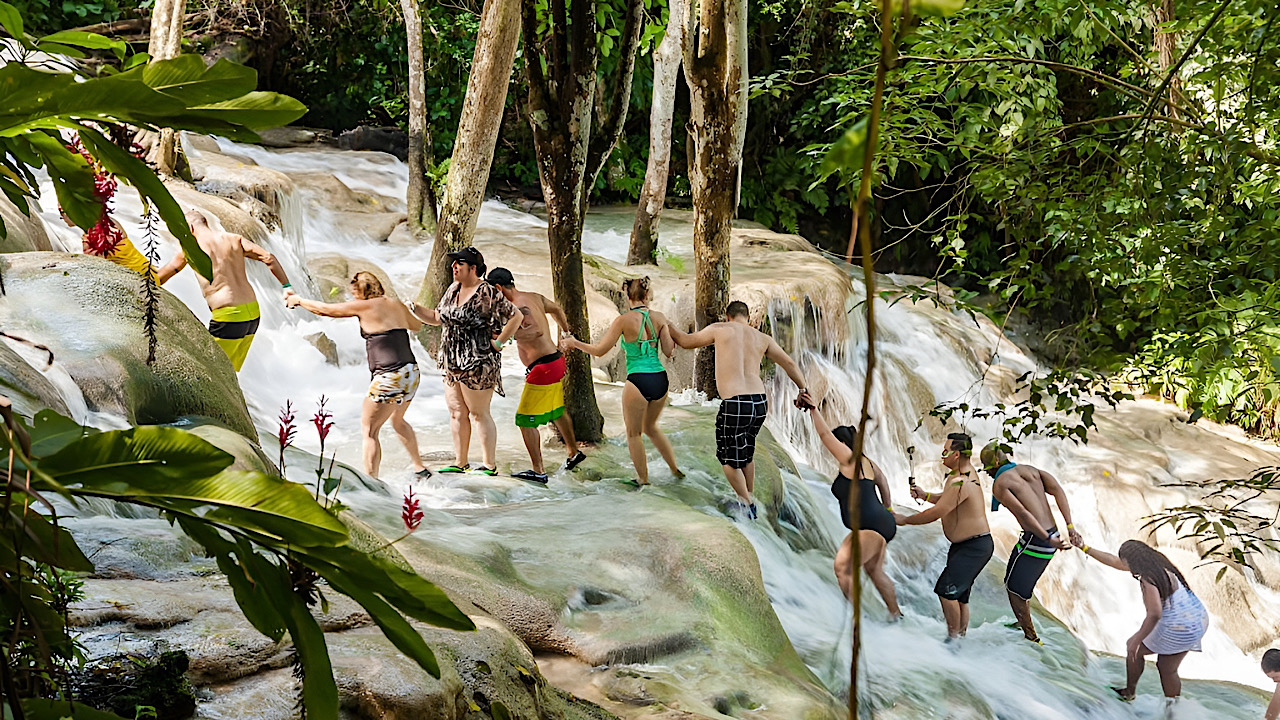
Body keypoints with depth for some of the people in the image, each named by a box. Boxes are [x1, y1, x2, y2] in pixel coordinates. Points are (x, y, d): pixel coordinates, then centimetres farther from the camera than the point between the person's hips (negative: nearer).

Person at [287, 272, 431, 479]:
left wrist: (299, 301, 21)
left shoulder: (364, 306, -4)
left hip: (390, 377, -8)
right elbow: (416, 324, 33)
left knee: (369, 429, -2)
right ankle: (419, 467, 37)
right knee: (397, 420, 29)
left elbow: (325, 310, 6)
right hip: (412, 373, 8)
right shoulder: (397, 305, 13)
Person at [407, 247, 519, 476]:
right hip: (452, 362, 9)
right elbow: (438, 318, 21)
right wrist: (413, 308, 8)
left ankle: (490, 465, 5)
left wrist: (498, 343, -13)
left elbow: (516, 316, -14)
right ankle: (460, 463, 20)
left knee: (478, 413, -3)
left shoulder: (487, 293, -14)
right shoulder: (453, 290, 12)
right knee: (456, 412, 11)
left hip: (477, 363, -9)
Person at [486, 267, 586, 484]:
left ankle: (538, 471, -4)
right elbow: (556, 309, 25)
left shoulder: (518, 307, -20)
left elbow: (537, 330, -35)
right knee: (557, 411, 28)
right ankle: (573, 453, 45)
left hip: (543, 367, -10)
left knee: (525, 421, -4)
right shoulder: (534, 298, 8)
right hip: (556, 360, 10)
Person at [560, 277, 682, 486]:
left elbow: (599, 350, -6)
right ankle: (675, 468, 33)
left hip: (638, 381, -5)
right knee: (651, 427, 28)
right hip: (660, 380, 5)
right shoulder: (660, 318, 1)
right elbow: (669, 352, 4)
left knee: (634, 433, 15)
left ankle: (643, 479, 24)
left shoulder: (624, 320, -10)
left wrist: (574, 342, 9)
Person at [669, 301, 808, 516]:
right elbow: (789, 364, 13)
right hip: (760, 402, 5)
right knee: (746, 451, 27)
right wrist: (803, 390, 22)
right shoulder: (762, 339, 12)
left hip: (735, 404, -5)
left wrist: (669, 327, 33)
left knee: (728, 457, 13)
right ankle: (750, 496, 37)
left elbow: (686, 341, 15)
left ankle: (747, 506, 13)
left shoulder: (719, 329, 3)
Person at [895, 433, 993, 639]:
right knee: (959, 595, 14)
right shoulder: (967, 470, 9)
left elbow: (936, 513, -23)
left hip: (975, 547, -11)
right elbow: (948, 500, 25)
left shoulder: (960, 482, -25)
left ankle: (953, 638, -9)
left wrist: (905, 520, -11)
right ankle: (961, 636, 22)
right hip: (963, 545, 11)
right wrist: (925, 495, 10)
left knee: (946, 590, -16)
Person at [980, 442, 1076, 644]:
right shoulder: (1029, 470, 15)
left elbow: (1021, 512, -19)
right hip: (1051, 535, 8)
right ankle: (1023, 622, 42)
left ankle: (1031, 637, 11)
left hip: (1036, 539, -8)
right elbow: (1057, 490, 2)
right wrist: (1070, 526, -3)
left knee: (1014, 587, 7)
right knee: (1022, 582, 26)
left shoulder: (999, 484, -6)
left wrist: (1048, 539, -22)